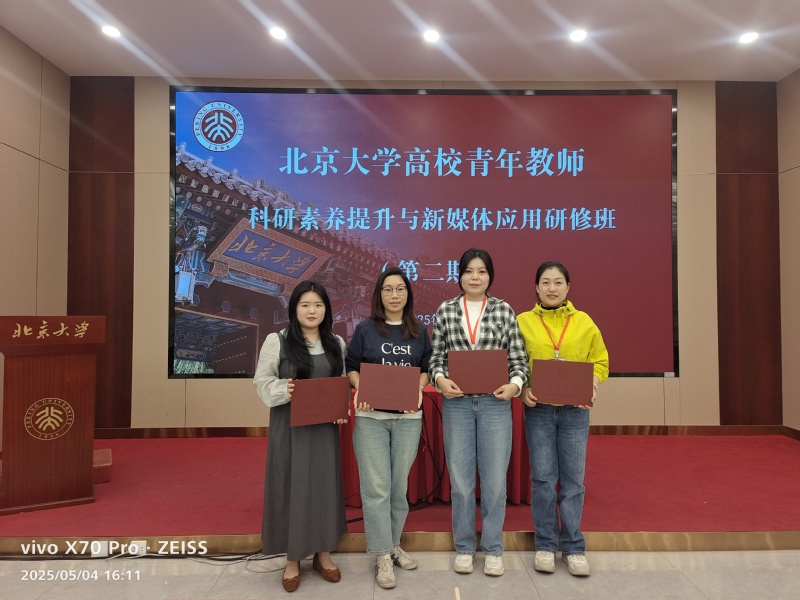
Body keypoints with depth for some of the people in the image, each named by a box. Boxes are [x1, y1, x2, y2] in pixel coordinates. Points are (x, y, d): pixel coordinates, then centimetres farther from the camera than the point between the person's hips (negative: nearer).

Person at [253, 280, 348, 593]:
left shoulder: (336, 343, 7)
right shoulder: (276, 341, -3)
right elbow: (262, 382, -2)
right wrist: (283, 389, -21)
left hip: (324, 426, 3)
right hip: (289, 426, -3)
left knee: (325, 485, 10)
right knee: (291, 486, 5)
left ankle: (323, 554, 27)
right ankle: (292, 558, 22)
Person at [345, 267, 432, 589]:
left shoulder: (419, 331, 7)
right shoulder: (364, 329, 2)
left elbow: (427, 367, 10)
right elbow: (351, 366, 4)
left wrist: (419, 389, -9)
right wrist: (360, 390, -14)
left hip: (408, 417, 2)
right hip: (371, 417, -2)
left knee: (400, 485, 11)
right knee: (376, 487, -1)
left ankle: (393, 544, 29)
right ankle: (382, 556, 10)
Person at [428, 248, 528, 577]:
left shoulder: (504, 310, 2)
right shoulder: (445, 311, 3)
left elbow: (518, 357, 2)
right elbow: (436, 356, 5)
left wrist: (515, 383, -16)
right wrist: (440, 379, -14)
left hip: (495, 403, 0)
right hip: (457, 403, 1)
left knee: (495, 480, 7)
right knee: (460, 480, 9)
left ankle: (493, 549, 26)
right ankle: (464, 547, 28)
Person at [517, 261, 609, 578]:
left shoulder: (584, 322, 4)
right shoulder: (523, 322, 0)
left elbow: (599, 361, 10)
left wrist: (592, 386, -8)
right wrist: (523, 390, -13)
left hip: (575, 410, 1)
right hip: (538, 409, -1)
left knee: (573, 480, 7)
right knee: (543, 478, 6)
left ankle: (574, 547, 21)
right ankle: (546, 544, 21)